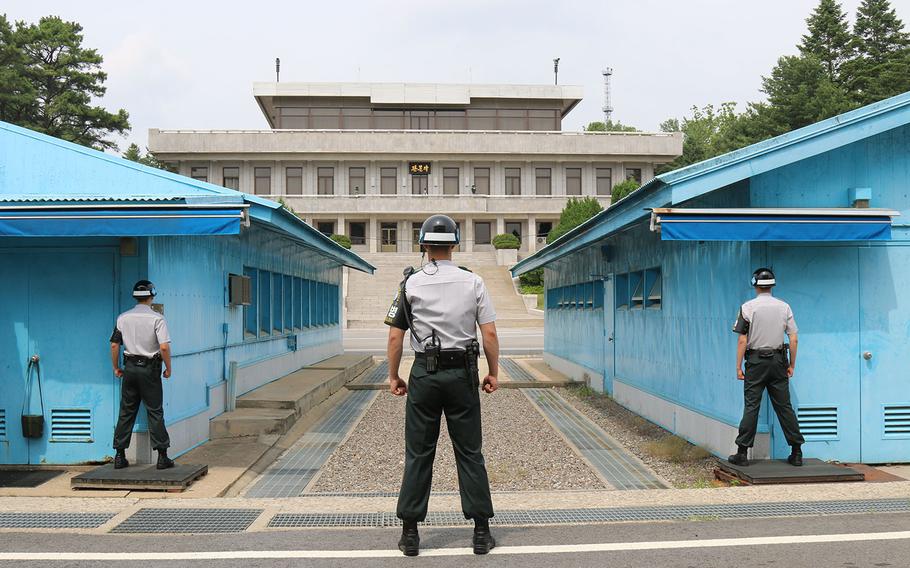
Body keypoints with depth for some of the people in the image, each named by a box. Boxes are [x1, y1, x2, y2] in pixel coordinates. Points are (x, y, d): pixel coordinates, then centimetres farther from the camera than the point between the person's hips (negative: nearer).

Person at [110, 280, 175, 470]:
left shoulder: (123, 318, 4)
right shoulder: (157, 318, -9)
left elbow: (114, 344, 5)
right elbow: (164, 347, -17)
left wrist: (116, 367, 16)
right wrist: (168, 368, -5)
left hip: (130, 367, 4)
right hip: (150, 369, -4)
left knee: (126, 412, 10)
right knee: (155, 412, 1)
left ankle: (119, 456, 11)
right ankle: (162, 456, 1)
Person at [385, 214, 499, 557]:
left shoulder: (411, 284, -1)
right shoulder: (473, 282, 0)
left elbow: (395, 336, -2)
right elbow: (489, 333, -2)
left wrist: (393, 376, 8)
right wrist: (493, 373, 8)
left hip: (424, 373, 0)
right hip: (462, 373, 0)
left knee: (418, 453, 7)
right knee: (469, 452, 7)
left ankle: (410, 533, 11)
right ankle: (481, 532, 11)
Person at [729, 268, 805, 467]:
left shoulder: (748, 307, -5)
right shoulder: (784, 307, 4)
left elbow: (742, 340, -8)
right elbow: (793, 339, 2)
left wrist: (738, 367, -3)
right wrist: (791, 365, 10)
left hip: (756, 361, -3)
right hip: (778, 361, 3)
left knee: (751, 406, -1)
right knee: (784, 406, 7)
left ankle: (742, 453, 1)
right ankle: (796, 452, 10)